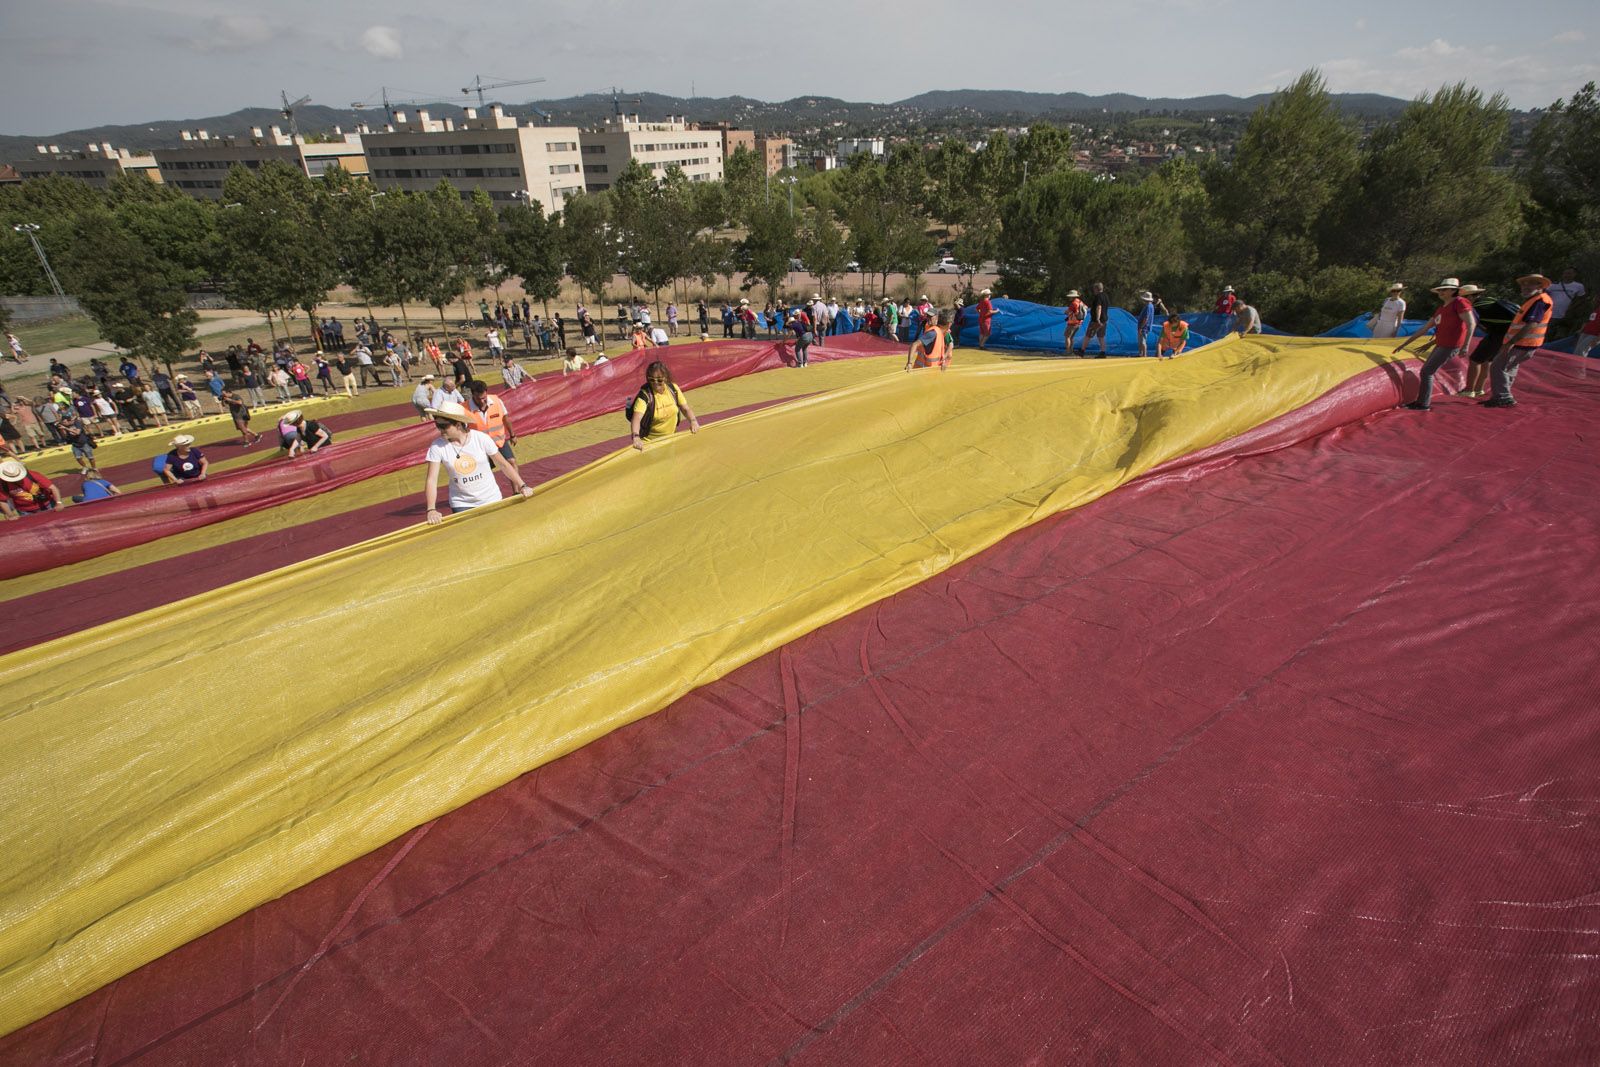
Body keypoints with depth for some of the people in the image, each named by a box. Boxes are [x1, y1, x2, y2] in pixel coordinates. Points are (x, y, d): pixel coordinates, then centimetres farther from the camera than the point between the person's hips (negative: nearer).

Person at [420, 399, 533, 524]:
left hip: (490, 499, 0)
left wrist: (522, 486, -10)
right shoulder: (437, 446, -10)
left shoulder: (481, 438, -12)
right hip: (461, 504, 0)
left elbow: (503, 464, -4)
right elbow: (431, 480, -13)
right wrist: (431, 510, -25)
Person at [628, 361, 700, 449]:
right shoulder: (645, 394, -21)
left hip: (671, 439, 5)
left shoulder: (673, 389, -7)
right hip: (650, 442, -4)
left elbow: (685, 409, 1)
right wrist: (636, 437, -52)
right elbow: (636, 418, -34)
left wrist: (693, 421, -20)